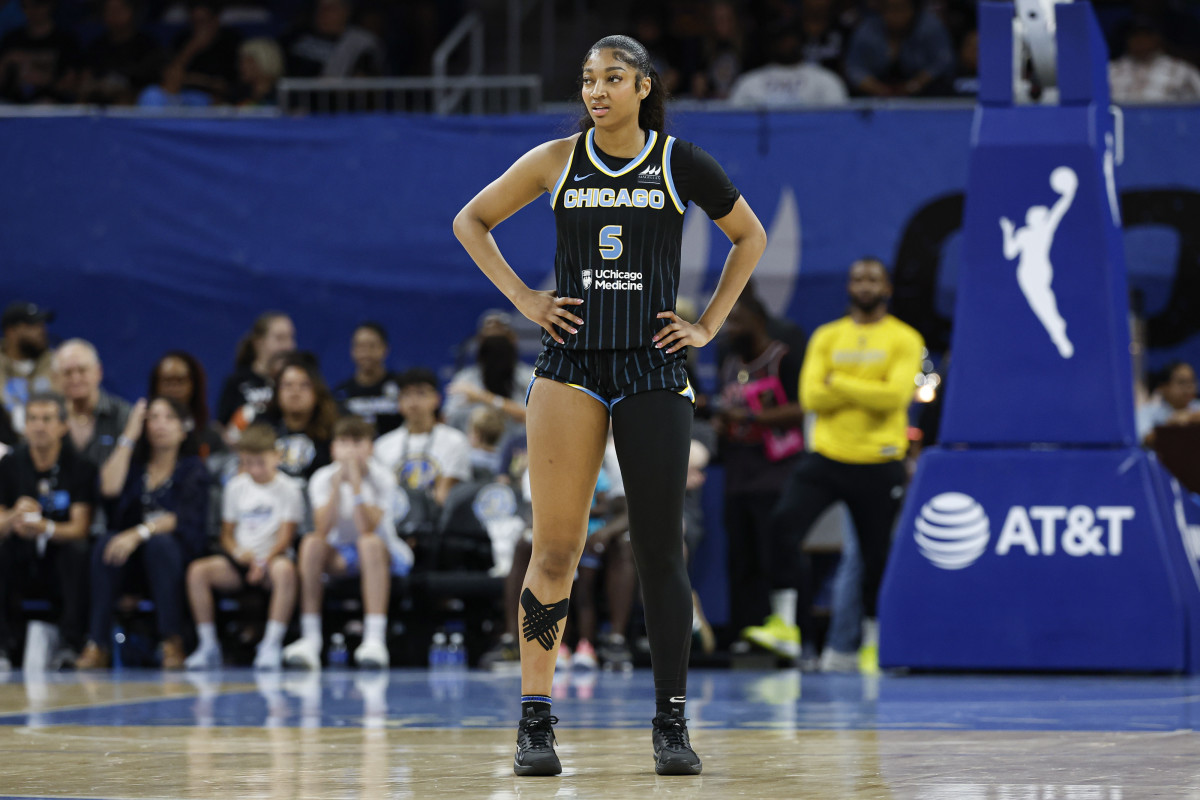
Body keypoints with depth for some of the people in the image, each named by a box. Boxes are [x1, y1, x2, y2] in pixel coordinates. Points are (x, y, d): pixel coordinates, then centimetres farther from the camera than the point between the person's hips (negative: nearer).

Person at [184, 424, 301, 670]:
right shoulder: (236, 487, 12)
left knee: (284, 569, -41)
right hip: (240, 559, 4)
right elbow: (227, 534, 14)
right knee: (198, 570, -25)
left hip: (272, 557, -4)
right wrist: (239, 552, -10)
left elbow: (285, 537, -7)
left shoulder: (288, 489, 0)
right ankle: (208, 646, -20)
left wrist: (264, 562, -24)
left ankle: (272, 644, -36)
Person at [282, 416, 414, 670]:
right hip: (340, 556, 2)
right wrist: (337, 485, -28)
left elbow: (367, 530, -28)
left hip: (384, 555, -2)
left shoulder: (382, 479, -13)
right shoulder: (323, 479, -7)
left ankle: (375, 639, -48)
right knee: (311, 542, -29)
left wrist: (356, 484, -32)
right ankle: (310, 638, -31)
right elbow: (323, 531, -22)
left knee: (370, 542, -37)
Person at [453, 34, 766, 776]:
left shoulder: (680, 164, 2)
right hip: (571, 367, 0)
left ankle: (672, 724, 6)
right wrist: (523, 297, 5)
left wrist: (709, 325, 8)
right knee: (555, 550, -4)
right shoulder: (557, 161, 4)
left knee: (661, 552, -1)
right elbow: (471, 221, 15)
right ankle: (536, 722, 1)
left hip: (654, 372, 0)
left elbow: (750, 235, 16)